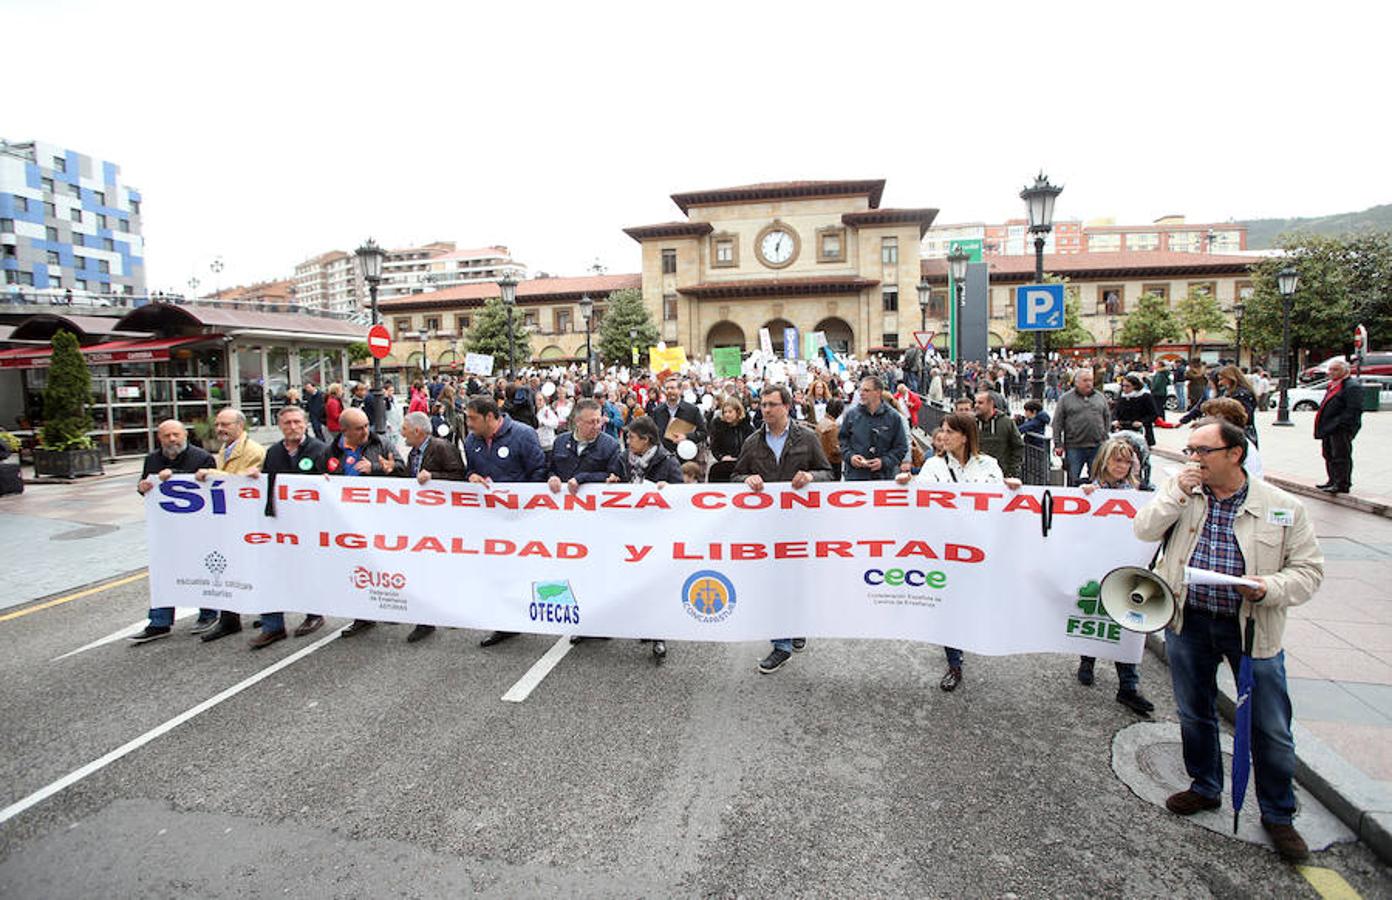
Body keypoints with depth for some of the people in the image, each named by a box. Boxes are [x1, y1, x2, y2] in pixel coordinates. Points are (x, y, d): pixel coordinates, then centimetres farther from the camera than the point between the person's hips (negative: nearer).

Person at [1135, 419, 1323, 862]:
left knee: (1271, 728, 7)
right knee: (1194, 713, 18)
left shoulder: (1284, 507, -6)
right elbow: (1144, 530, -10)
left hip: (1253, 627, -2)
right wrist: (1177, 492, -19)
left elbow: (1308, 569, -3)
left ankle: (1278, 814, 29)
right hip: (1188, 622, 2)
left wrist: (1269, 588, -22)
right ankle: (1205, 787, 39)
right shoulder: (1179, 490, -1)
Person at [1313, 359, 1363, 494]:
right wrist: (1323, 426, 16)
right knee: (1329, 456, 16)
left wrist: (1338, 423, -25)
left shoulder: (1352, 387, -11)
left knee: (1341, 457, -6)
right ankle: (1333, 481, 26)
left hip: (1342, 430, -10)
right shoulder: (1333, 386, 18)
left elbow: (1354, 410, -19)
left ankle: (1343, 485, 0)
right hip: (1329, 429, 10)